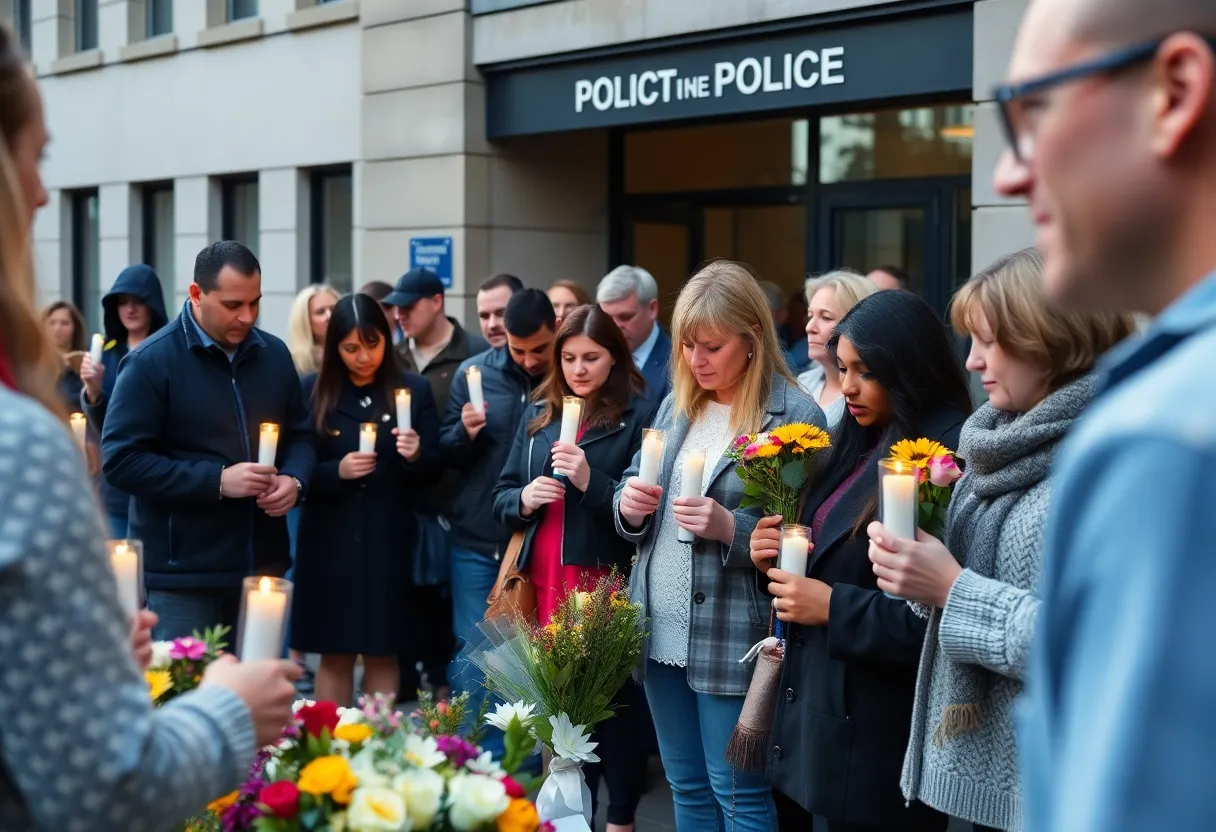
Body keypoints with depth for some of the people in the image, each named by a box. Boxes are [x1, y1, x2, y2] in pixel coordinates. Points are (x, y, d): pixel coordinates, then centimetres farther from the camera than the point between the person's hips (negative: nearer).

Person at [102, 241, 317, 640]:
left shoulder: (274, 354, 8)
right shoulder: (151, 362, -10)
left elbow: (300, 434, 17)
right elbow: (121, 460, -14)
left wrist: (294, 479, -6)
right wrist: (216, 480, -20)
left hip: (263, 565, 5)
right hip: (183, 575, -5)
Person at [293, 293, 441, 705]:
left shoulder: (414, 389, 2)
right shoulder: (313, 392, 0)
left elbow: (434, 469, 2)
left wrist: (416, 456, -19)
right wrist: (336, 471, -17)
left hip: (390, 542, 0)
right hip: (331, 542, 0)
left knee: (383, 653, 8)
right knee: (334, 654, 6)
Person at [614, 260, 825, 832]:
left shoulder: (795, 417, -11)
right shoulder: (675, 405, 10)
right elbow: (632, 496, 16)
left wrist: (731, 529, -26)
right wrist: (629, 506, -6)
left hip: (733, 638, -7)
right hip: (660, 630, 7)